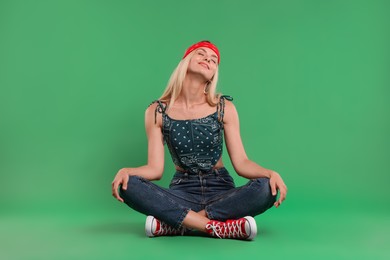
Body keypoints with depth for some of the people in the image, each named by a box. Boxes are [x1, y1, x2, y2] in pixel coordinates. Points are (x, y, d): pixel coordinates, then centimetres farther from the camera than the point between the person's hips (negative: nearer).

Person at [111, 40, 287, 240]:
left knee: (265, 188, -29)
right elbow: (155, 168, -5)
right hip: (182, 190, 0)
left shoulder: (225, 108, -2)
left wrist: (271, 173, -24)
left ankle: (175, 223, -21)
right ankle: (220, 228, -27)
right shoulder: (156, 112, -2)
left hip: (221, 189, 1)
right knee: (128, 186, -27)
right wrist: (125, 171, -25)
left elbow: (241, 163, -5)